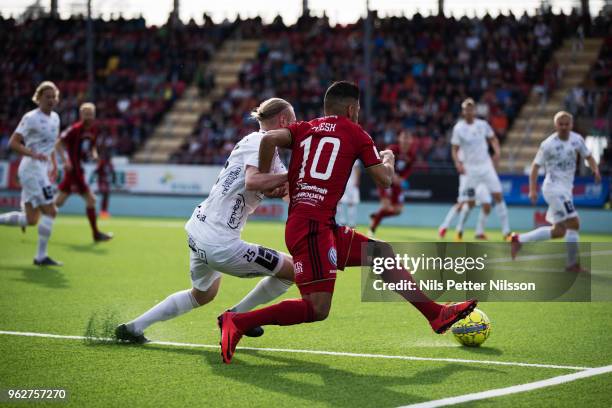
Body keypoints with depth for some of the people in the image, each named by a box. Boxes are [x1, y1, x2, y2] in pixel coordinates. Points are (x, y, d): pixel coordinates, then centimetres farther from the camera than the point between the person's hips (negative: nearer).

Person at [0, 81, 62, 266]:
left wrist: (54, 164, 16)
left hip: (42, 170, 9)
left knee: (31, 220, 7)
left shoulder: (55, 118, 14)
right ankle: (41, 256, -7)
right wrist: (33, 154, -27)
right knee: (50, 211, -12)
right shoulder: (31, 118, -11)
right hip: (32, 169, -9)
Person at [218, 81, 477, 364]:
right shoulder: (355, 133, 5)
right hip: (313, 227, -8)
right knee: (318, 309, -15)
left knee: (383, 254, 19)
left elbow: (270, 139, -3)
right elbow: (384, 181, 6)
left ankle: (437, 315, 24)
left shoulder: (303, 129, 17)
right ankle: (237, 322, -18)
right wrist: (388, 159, 26)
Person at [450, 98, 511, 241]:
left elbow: (493, 139, 14)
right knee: (470, 202, 0)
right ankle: (459, 232, 21)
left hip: (486, 165, 2)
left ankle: (506, 232, -3)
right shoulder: (459, 128, -6)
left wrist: (497, 151, -4)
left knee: (498, 196, -7)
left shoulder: (482, 125, 1)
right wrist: (458, 163, -21)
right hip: (470, 168, -2)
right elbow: (455, 149, -4)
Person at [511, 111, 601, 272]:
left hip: (566, 189, 8)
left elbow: (588, 156, 15)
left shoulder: (577, 139, 3)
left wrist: (595, 170, -6)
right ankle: (573, 265, -5)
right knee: (574, 223, -14)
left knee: (558, 231, 12)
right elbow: (536, 166, -10)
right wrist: (533, 189, -18)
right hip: (554, 188, -8)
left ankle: (519, 240, 23)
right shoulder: (548, 144, -13)